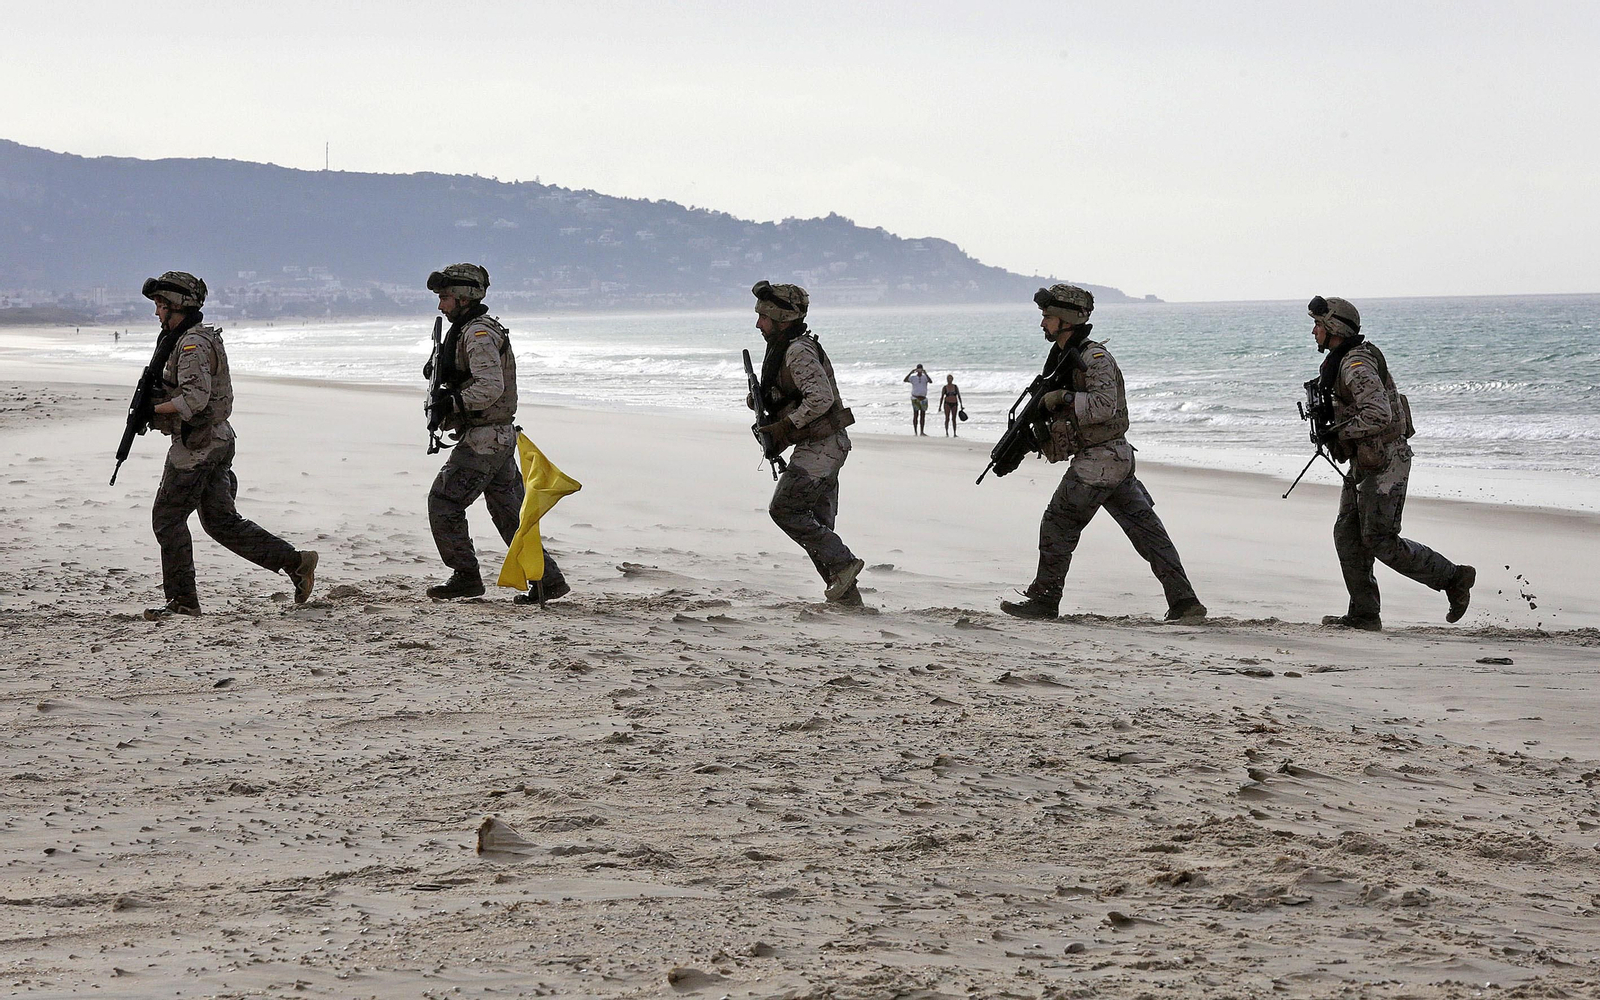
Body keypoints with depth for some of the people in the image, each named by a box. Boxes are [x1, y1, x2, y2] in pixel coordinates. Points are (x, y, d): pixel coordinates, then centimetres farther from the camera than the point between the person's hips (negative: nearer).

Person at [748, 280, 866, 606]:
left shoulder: (799, 352, -17)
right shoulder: (782, 349, 16)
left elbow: (821, 398, -27)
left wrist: (784, 427, -21)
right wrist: (761, 400, 8)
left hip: (821, 446, -10)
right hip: (824, 446, 10)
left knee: (784, 509, -10)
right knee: (817, 523, 9)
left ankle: (843, 563, -9)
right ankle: (846, 594, 9)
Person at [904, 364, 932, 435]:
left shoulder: (925, 377, 3)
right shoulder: (913, 377, 0)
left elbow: (930, 381, -17)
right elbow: (905, 380, -15)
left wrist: (925, 374, -30)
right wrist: (911, 372, -24)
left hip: (923, 399, 3)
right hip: (915, 398, -3)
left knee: (923, 416, 5)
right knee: (915, 415, -4)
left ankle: (922, 432, 10)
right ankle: (915, 432, -4)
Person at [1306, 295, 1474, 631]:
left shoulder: (1356, 366, -20)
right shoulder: (1340, 361, 13)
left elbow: (1379, 416, -30)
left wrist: (1339, 433, -19)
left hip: (1385, 463, -11)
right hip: (1363, 462, 11)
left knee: (1381, 541, -8)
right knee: (1348, 536, 7)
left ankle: (1453, 578, 3)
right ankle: (1364, 614, 8)